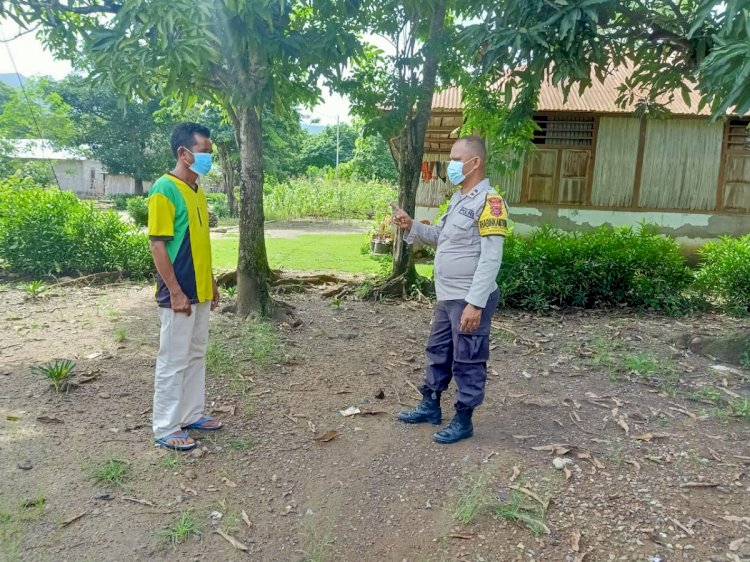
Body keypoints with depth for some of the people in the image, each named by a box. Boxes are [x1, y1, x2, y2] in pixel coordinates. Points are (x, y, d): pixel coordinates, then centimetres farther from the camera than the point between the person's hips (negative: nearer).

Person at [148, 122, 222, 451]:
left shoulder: (196, 190, 12)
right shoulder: (164, 190, -15)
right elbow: (158, 245, -18)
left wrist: (211, 283, 17)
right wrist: (175, 292, -19)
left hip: (200, 292, 9)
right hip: (179, 294, -9)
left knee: (196, 355, 16)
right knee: (173, 361, 1)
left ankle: (192, 415, 30)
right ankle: (165, 429, 14)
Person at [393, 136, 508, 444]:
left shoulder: (489, 202, -17)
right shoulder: (458, 198, 12)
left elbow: (491, 259, -22)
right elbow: (440, 236, 21)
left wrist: (475, 303, -25)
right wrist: (411, 226, 4)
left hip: (470, 300, -9)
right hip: (447, 297, 9)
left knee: (467, 362, 4)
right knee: (438, 352, 19)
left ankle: (463, 421, 19)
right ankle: (430, 406, 34)